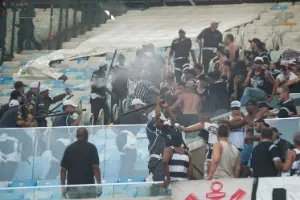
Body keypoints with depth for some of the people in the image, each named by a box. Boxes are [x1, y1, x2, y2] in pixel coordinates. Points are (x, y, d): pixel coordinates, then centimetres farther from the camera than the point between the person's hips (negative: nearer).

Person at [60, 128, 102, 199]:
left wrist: (63, 187, 9)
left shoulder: (69, 148, 6)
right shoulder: (91, 148, -2)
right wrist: (99, 184, -6)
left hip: (72, 186, 3)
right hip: (87, 186, -3)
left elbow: (63, 169, 3)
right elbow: (95, 167, -11)